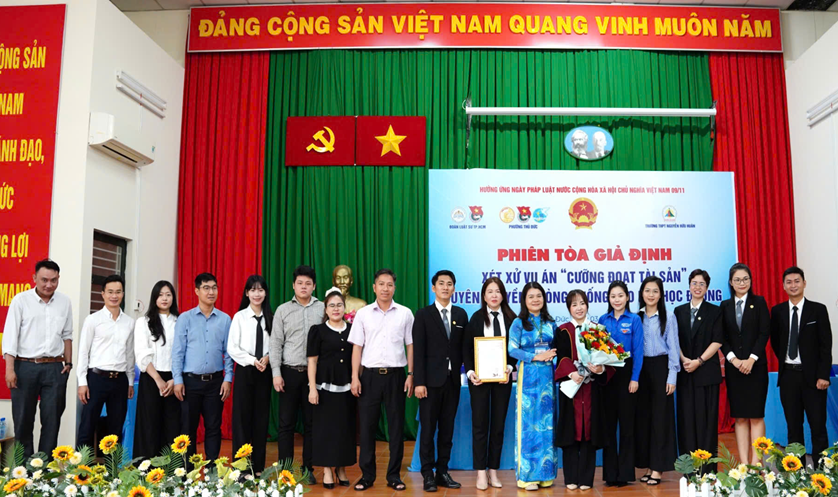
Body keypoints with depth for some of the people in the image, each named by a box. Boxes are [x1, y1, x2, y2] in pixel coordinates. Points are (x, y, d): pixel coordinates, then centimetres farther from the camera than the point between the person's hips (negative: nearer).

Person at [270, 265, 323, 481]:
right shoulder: (283, 310, 4)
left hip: (314, 372, 0)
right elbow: (276, 343, 2)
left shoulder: (322, 309, 2)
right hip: (289, 372, 0)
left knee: (311, 423, 7)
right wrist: (276, 373, -5)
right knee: (286, 423, 4)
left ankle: (308, 469, 18)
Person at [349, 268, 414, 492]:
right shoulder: (363, 314, 3)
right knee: (367, 426, 4)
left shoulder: (405, 313, 3)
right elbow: (357, 347, 4)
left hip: (395, 374, 0)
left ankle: (394, 475, 18)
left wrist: (411, 375, 0)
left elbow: (410, 346, 5)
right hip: (370, 374, 0)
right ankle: (367, 475, 17)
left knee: (396, 426, 6)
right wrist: (355, 377, -3)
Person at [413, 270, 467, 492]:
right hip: (431, 380, -3)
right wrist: (419, 382, -12)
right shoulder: (423, 314, -2)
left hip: (453, 380, 3)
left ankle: (442, 472, 18)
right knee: (428, 429, 2)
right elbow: (418, 351, -7)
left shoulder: (461, 314, 9)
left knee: (447, 429, 9)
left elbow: (464, 347, 10)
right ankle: (428, 475, 12)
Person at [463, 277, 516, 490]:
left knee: (498, 425, 8)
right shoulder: (476, 318, 1)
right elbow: (467, 349, -1)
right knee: (480, 424, 2)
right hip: (479, 377, -1)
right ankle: (481, 473, 9)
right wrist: (470, 372, -13)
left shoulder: (511, 318, 2)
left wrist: (509, 368, -12)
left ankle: (493, 471, 17)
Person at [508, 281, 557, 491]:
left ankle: (544, 473, 16)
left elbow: (556, 347, 13)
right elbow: (512, 350, -10)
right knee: (528, 423, -2)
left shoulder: (550, 323, 10)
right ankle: (527, 475, 6)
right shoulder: (518, 323, -2)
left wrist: (552, 354, -8)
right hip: (528, 376, -4)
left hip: (547, 375, 4)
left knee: (546, 422, 7)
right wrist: (536, 357, -16)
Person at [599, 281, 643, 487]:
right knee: (608, 423, 6)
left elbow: (638, 351, -5)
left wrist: (635, 378, -11)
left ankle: (625, 473, 11)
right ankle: (610, 473, 14)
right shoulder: (603, 319, 8)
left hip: (626, 373, -3)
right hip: (606, 374, 3)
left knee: (626, 423, 3)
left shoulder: (634, 320, -1)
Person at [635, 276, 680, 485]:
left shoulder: (668, 317, 0)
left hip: (660, 368, -3)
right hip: (641, 369, 3)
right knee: (643, 415, 6)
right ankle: (647, 465, 15)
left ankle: (658, 467, 6)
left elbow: (673, 348, -3)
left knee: (660, 416, 0)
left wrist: (672, 376, -9)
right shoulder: (636, 317, 7)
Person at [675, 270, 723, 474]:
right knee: (687, 418, 3)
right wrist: (684, 360, -9)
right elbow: (675, 340, 7)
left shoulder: (715, 312, 4)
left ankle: (708, 468, 7)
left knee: (707, 419, 0)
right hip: (685, 372, 2)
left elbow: (717, 341, -4)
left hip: (707, 372, -2)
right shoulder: (679, 311, 12)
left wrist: (699, 361, -12)